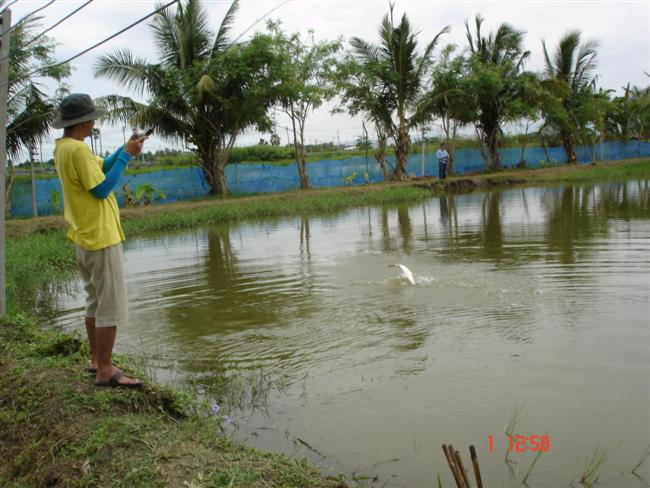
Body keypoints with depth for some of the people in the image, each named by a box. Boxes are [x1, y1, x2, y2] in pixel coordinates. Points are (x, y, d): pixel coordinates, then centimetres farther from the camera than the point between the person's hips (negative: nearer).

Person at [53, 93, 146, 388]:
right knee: (111, 305, -4)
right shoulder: (78, 149, -20)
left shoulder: (62, 147, 10)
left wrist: (124, 151, 5)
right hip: (101, 238, -10)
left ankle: (96, 360, 27)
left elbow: (100, 168, 14)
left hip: (84, 238, 10)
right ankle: (105, 371, 1)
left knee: (95, 301, 18)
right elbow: (102, 189, -20)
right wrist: (126, 156, -15)